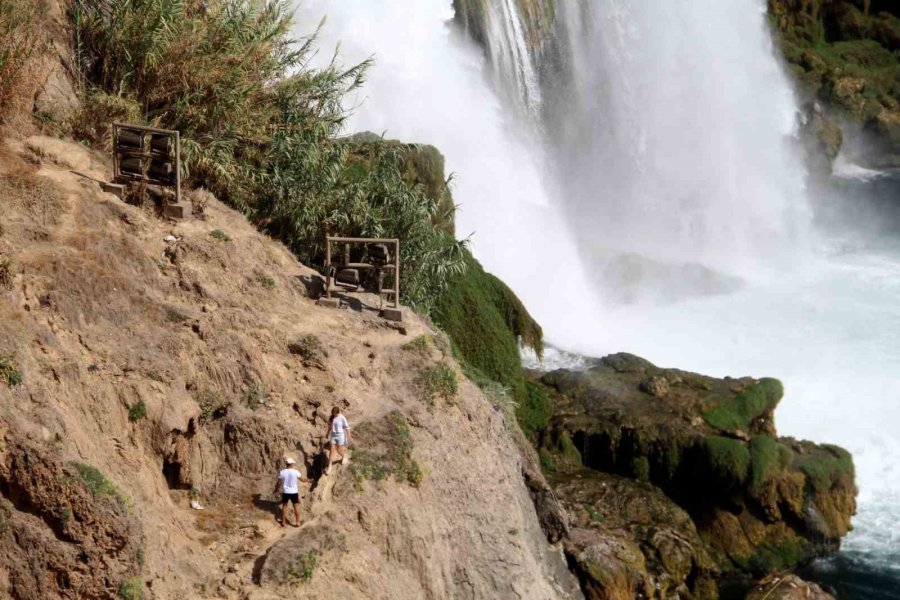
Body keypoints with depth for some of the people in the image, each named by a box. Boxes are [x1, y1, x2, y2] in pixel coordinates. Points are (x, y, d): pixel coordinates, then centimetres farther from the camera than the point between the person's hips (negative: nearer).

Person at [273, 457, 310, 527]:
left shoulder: (282, 472, -11)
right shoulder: (295, 472, -14)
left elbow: (278, 483, -2)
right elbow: (302, 479, 0)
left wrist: (276, 490, 17)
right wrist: (308, 480, 20)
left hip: (285, 492, 2)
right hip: (294, 492, -2)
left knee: (284, 506, 18)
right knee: (296, 506, 13)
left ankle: (283, 522, 27)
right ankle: (298, 522, 20)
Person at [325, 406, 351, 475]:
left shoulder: (342, 418, -18)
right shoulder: (332, 417, -3)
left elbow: (347, 428, -12)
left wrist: (349, 437, -10)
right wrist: (328, 433, 21)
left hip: (340, 436, -4)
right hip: (333, 435, 4)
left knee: (339, 450, 7)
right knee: (332, 451, 2)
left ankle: (343, 457, 44)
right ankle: (329, 467, 7)